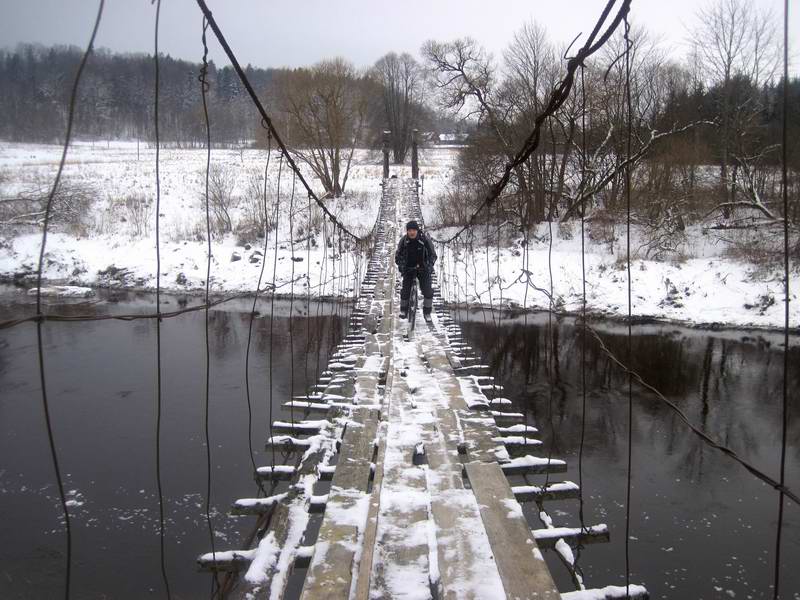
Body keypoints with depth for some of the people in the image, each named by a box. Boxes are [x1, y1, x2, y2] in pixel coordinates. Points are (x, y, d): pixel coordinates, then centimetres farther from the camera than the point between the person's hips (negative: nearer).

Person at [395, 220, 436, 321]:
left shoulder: (425, 240, -17)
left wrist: (429, 266, -21)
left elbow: (432, 255, -8)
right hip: (408, 268, 1)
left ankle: (427, 312, 7)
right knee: (405, 290, -8)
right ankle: (404, 311, 16)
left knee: (428, 290, -13)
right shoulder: (404, 240, -11)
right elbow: (398, 255, 4)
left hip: (423, 269, -1)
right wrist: (400, 266, -9)